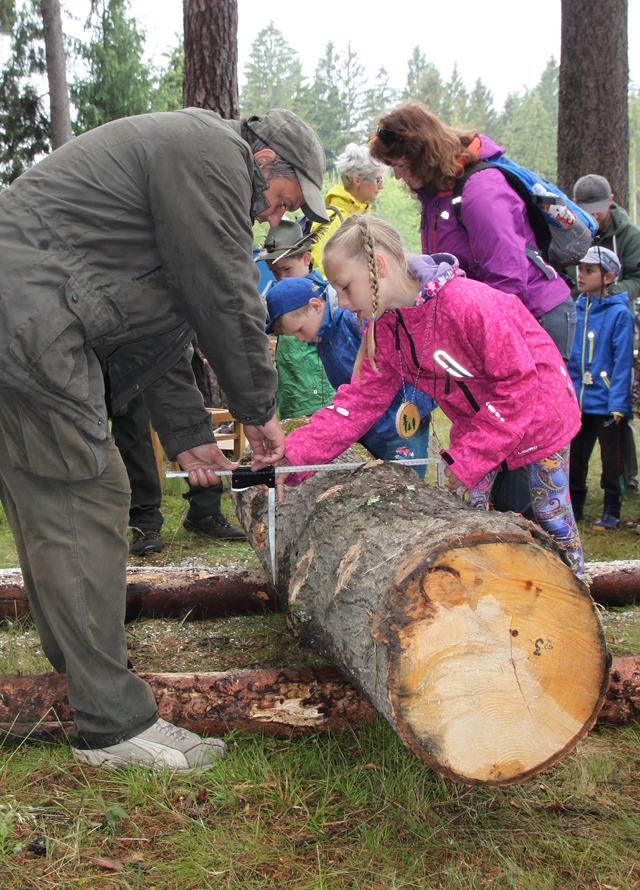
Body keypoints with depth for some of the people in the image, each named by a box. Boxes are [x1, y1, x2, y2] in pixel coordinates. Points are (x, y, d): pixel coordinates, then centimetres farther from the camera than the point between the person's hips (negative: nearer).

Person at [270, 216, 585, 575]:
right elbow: (359, 402, -12)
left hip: (539, 417, -6)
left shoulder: (469, 304, -34)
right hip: (477, 425, 6)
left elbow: (519, 383, -30)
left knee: (551, 513, 5)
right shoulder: (383, 330, -9)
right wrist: (291, 455, -24)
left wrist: (467, 457, -29)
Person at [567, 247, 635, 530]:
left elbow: (622, 362, -12)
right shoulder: (576, 310, 6)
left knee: (612, 460, 6)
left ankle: (611, 512, 19)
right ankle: (574, 507, 28)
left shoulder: (619, 313, -9)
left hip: (607, 403, -5)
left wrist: (617, 403, -15)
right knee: (574, 457, 14)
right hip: (578, 401, 5)